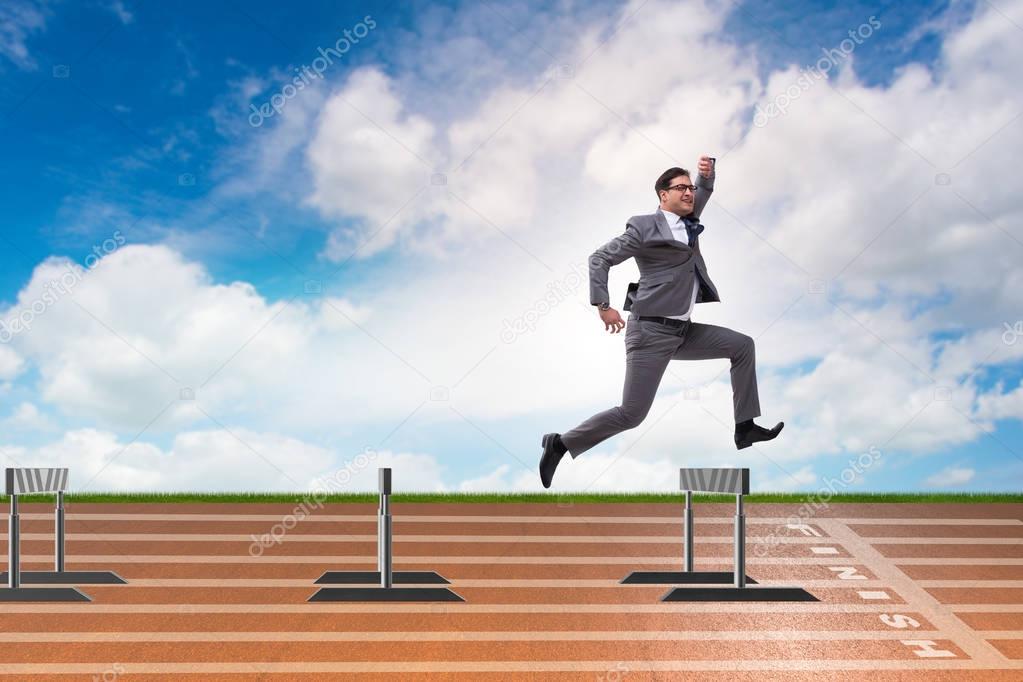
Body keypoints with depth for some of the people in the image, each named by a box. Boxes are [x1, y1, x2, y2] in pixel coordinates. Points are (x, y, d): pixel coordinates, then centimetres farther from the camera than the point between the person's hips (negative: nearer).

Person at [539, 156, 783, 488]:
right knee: (631, 414, -10)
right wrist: (603, 305, -13)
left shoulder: (687, 221, 13)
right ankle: (561, 443, 4)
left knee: (743, 345, 8)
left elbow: (703, 191, 25)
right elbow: (600, 258, -6)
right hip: (651, 331, -8)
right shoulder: (645, 228, -9)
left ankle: (745, 428, 10)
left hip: (683, 331, 8)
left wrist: (708, 172, 2)